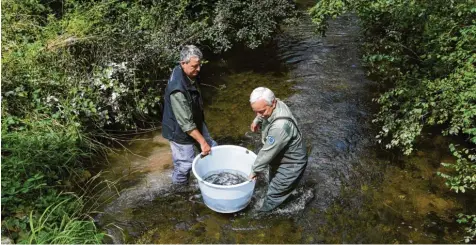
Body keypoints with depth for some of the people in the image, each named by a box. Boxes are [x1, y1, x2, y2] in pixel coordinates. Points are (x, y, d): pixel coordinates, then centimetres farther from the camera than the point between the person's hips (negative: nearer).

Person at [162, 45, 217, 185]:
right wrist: (202, 141, -27)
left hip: (196, 122, 9)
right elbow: (186, 123, -32)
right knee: (186, 163, 7)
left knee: (211, 149, 18)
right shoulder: (178, 90, -37)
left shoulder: (190, 74, -9)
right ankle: (179, 186, 36)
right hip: (180, 130, -8)